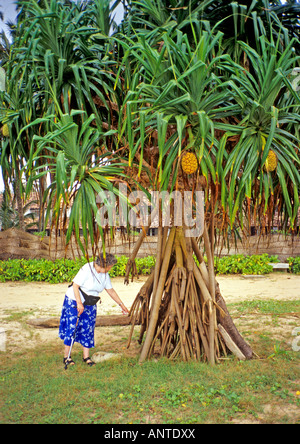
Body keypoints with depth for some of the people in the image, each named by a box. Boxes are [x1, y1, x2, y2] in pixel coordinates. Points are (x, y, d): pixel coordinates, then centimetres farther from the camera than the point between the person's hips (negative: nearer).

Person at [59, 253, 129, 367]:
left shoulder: (104, 275, 0)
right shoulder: (86, 269, -22)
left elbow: (111, 291, 9)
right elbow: (75, 285, -22)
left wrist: (121, 305, 10)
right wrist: (79, 303, -27)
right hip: (74, 300, -6)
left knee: (88, 329, 5)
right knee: (71, 327, -2)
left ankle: (86, 356, 16)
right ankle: (66, 357, 11)